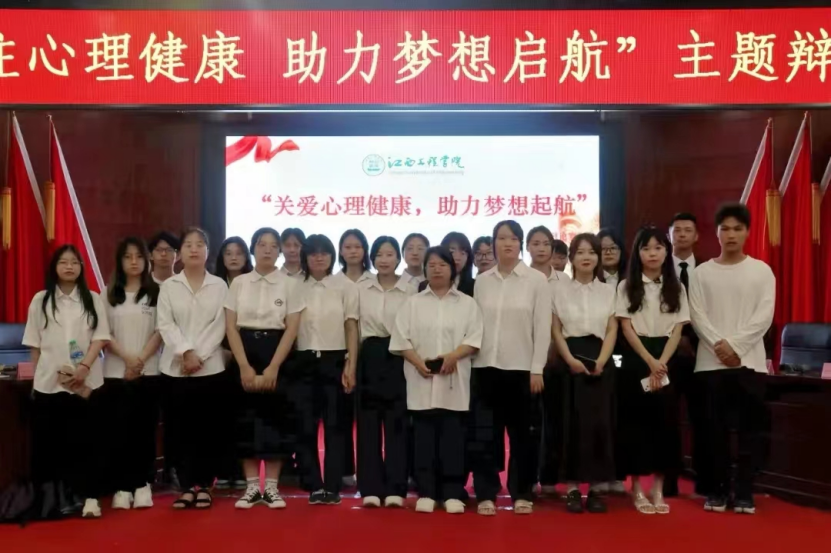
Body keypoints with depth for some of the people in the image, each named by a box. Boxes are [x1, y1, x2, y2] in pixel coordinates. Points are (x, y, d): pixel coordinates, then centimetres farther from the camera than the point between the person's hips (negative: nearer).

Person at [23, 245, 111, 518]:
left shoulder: (93, 299, 6)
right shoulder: (41, 300, 7)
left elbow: (100, 337, -1)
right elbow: (34, 343, 8)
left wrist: (84, 366, -13)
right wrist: (37, 376, 4)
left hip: (86, 380, -1)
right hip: (48, 381, 1)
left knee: (86, 439, -1)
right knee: (48, 440, 3)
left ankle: (89, 496, 1)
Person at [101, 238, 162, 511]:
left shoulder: (156, 292, 4)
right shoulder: (110, 294, 8)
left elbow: (160, 331, -2)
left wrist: (141, 360, -12)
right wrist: (127, 357, -12)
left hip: (149, 372, -1)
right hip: (116, 372, 1)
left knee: (145, 428, 2)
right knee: (118, 429, -1)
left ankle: (143, 484, 10)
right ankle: (122, 486, 6)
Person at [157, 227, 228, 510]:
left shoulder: (219, 286, 5)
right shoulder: (168, 286, 7)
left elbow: (219, 326, -2)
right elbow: (165, 325, -2)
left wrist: (199, 356, -12)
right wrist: (186, 353, -15)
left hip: (211, 368, -1)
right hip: (175, 368, 1)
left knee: (208, 429, 2)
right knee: (179, 430, 3)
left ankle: (204, 485, 13)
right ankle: (187, 486, 12)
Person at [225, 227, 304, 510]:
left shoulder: (290, 284, 1)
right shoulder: (239, 283, 5)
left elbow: (292, 329, -4)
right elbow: (230, 327, 1)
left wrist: (273, 367, -13)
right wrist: (244, 366, -10)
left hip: (277, 356, -1)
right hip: (244, 355, 1)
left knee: (275, 419, 0)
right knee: (246, 419, 2)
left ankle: (271, 487, 10)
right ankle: (251, 486, 12)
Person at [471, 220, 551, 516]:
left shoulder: (537, 280, -1)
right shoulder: (482, 281, 7)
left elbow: (543, 327, -3)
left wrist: (537, 369, -8)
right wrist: (469, 361, 1)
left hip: (521, 368, -2)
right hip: (486, 366, 2)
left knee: (521, 434, 7)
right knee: (484, 434, 3)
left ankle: (522, 494, 19)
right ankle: (486, 494, 13)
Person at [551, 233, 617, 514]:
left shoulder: (608, 291, 10)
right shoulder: (561, 290, 6)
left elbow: (612, 330, 4)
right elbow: (556, 330, 2)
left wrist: (601, 361, -10)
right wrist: (570, 359, -12)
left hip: (601, 361, 1)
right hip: (570, 360, -1)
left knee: (599, 422, 0)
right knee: (572, 422, -2)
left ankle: (596, 489, 8)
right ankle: (572, 488, 4)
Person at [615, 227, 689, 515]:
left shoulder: (676, 288, 8)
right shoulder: (627, 286, 2)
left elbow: (677, 330, 2)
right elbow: (626, 328, -5)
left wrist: (661, 363, -12)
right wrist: (650, 361, -14)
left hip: (666, 359, 2)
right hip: (636, 359, -2)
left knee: (664, 421, 2)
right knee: (635, 421, 0)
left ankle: (658, 490, 12)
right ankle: (637, 490, 9)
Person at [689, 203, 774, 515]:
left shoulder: (761, 271, 6)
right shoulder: (701, 273, 7)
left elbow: (764, 316, -3)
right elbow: (697, 316, 0)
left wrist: (736, 346, -12)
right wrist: (719, 345, -14)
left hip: (749, 361, 0)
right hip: (711, 362, 0)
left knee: (749, 428, 1)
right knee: (715, 429, 3)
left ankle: (744, 493, 9)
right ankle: (717, 490, 13)